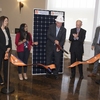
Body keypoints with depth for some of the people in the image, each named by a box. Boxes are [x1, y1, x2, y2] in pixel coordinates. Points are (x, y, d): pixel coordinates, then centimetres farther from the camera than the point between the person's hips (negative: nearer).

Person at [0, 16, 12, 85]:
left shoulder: (7, 29, 9)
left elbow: (9, 39, 8)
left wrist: (9, 47, -5)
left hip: (7, 50, 6)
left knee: (6, 65, 10)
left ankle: (6, 80, 20)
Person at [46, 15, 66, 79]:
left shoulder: (64, 29, -2)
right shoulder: (51, 27, -2)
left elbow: (63, 40, -5)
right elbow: (48, 35, -11)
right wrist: (54, 40, -24)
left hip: (58, 47, 0)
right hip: (50, 46, 0)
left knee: (57, 61, 1)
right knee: (48, 61, 6)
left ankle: (56, 73, 16)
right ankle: (48, 73, 20)